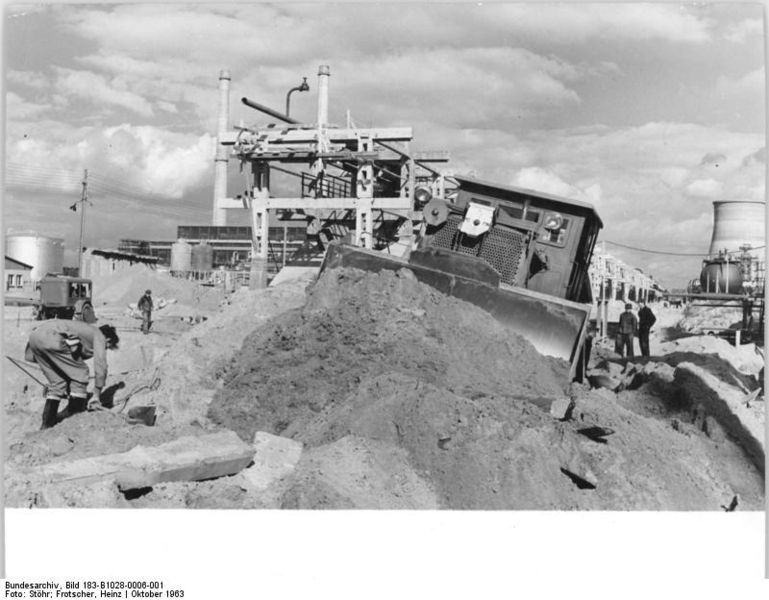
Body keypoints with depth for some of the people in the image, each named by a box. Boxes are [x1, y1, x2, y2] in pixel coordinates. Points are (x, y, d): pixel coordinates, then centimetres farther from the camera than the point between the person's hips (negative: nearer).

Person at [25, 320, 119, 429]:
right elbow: (100, 366, 3)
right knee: (80, 372, 5)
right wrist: (97, 394, 11)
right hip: (52, 338, -9)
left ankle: (47, 423, 20)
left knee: (57, 381, 20)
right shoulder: (99, 336, 11)